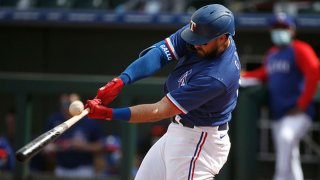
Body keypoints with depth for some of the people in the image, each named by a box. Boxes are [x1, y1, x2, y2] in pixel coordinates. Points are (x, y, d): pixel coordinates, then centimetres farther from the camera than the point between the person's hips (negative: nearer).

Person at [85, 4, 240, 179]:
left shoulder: (217, 76, -32)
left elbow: (161, 110, -28)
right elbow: (160, 53, -15)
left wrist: (108, 114, -29)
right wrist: (121, 80, -31)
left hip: (198, 141, -9)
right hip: (176, 132, 9)